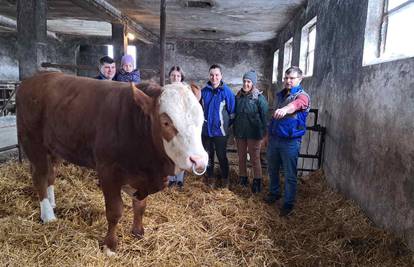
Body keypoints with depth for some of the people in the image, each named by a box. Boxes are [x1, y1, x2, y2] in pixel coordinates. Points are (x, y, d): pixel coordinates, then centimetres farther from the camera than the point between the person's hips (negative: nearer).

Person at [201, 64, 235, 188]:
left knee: (221, 156, 7)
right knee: (208, 155, 15)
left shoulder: (227, 91, -10)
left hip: (220, 131, -3)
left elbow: (232, 111, -4)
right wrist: (201, 121, 9)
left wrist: (226, 124, 0)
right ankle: (209, 176, 32)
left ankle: (225, 178, 24)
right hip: (205, 130, 3)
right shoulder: (204, 91, 0)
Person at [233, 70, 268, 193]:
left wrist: (264, 132, -12)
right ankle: (242, 178, 31)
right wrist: (234, 129, 12)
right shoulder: (238, 96, 4)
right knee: (241, 157, 15)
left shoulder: (259, 98, -10)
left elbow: (265, 116, -10)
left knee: (255, 158, 3)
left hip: (254, 133, -5)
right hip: (240, 132, 5)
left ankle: (257, 181, 16)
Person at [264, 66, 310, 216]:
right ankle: (274, 193, 39)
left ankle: (288, 203, 16)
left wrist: (285, 109, -56)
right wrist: (269, 135, 17)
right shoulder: (279, 95, 11)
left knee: (290, 175, 3)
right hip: (274, 138, 6)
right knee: (272, 169, 19)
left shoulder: (302, 96, -9)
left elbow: (295, 105, -34)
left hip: (290, 141, -6)